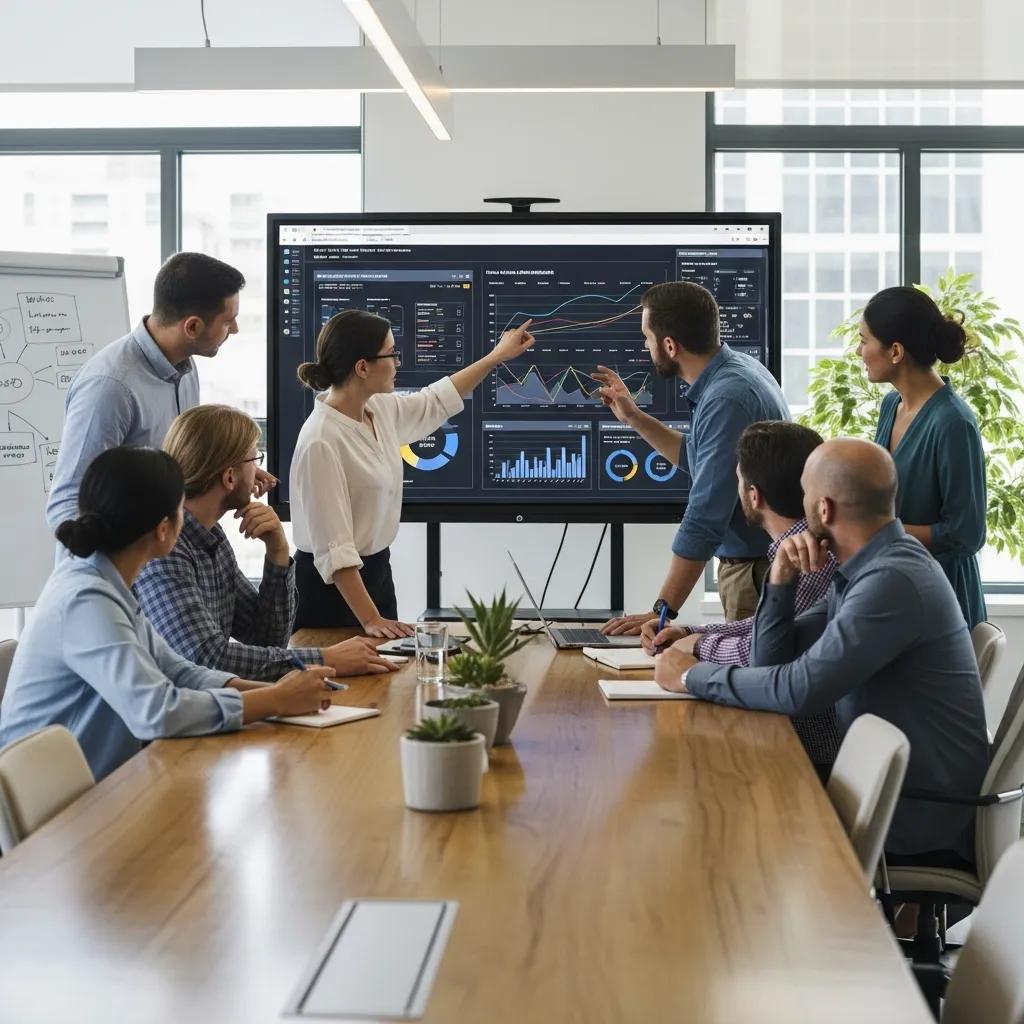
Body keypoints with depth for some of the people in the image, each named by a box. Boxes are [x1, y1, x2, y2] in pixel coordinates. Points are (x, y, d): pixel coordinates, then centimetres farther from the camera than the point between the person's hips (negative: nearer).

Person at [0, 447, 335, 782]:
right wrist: (276, 701, -20)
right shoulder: (86, 600, -21)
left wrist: (268, 690, -6)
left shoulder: (99, 579, 5)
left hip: (97, 785, 8)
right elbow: (156, 712, -29)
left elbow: (173, 671, 8)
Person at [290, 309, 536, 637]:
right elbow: (334, 549, -28)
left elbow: (434, 403, 21)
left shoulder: (379, 409, -1)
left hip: (377, 572, 9)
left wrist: (498, 356, 26)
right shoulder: (321, 441, -26)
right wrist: (370, 619, -30)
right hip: (333, 586, -8)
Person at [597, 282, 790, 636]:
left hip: (758, 570, -9)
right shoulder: (736, 369, 5)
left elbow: (705, 518, -27)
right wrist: (634, 418, 17)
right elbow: (698, 459, 22)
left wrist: (662, 611, -25)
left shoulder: (727, 398, -25)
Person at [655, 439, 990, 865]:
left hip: (921, 813, -8)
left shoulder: (893, 580, -24)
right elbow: (772, 660, 9)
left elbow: (799, 690, -26)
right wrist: (781, 578, -6)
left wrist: (694, 676, -14)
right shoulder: (865, 568, 8)